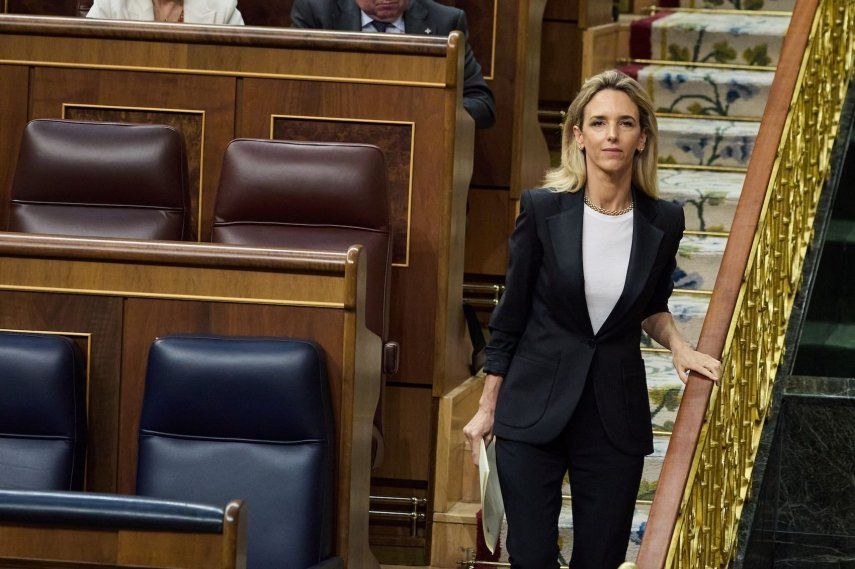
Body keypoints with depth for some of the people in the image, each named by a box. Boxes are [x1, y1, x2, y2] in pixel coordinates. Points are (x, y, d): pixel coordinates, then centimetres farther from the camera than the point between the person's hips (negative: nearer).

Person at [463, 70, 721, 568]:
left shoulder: (663, 222, -2)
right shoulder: (543, 210, -8)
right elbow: (510, 316, 0)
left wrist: (678, 346, -3)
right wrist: (487, 409, 3)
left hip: (615, 414, 2)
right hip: (534, 409, -2)